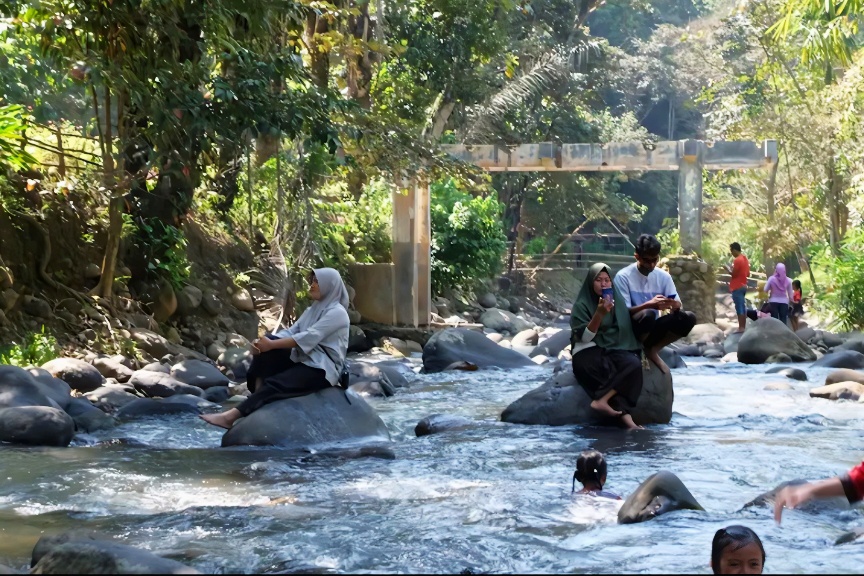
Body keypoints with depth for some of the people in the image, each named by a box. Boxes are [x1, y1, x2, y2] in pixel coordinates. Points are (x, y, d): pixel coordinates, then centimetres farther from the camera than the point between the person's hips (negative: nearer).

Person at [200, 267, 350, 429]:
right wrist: (266, 342, -13)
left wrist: (271, 345, -25)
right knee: (265, 348, -15)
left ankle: (231, 416, -39)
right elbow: (291, 332, 7)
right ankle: (257, 398, -24)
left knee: (274, 384, -28)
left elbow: (308, 338, -21)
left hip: (322, 368, -8)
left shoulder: (337, 312, -10)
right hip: (303, 360, 8)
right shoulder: (313, 310, 19)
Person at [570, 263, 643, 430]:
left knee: (634, 364, -30)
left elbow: (626, 331, 18)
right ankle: (626, 418, -35)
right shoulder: (581, 305, -1)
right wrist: (599, 314, -23)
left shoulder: (617, 302, 14)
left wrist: (637, 351, 2)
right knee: (620, 371, -33)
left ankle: (601, 400, -35)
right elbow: (585, 337, -12)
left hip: (613, 351, 5)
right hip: (588, 353, -5)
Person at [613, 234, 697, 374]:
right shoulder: (623, 276, -13)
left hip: (652, 328, 5)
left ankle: (653, 350, -6)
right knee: (648, 314, -38)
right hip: (632, 328, -5)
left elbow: (678, 305, 2)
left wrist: (674, 305, -24)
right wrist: (649, 304, -33)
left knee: (688, 318, -18)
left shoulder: (664, 276, 2)